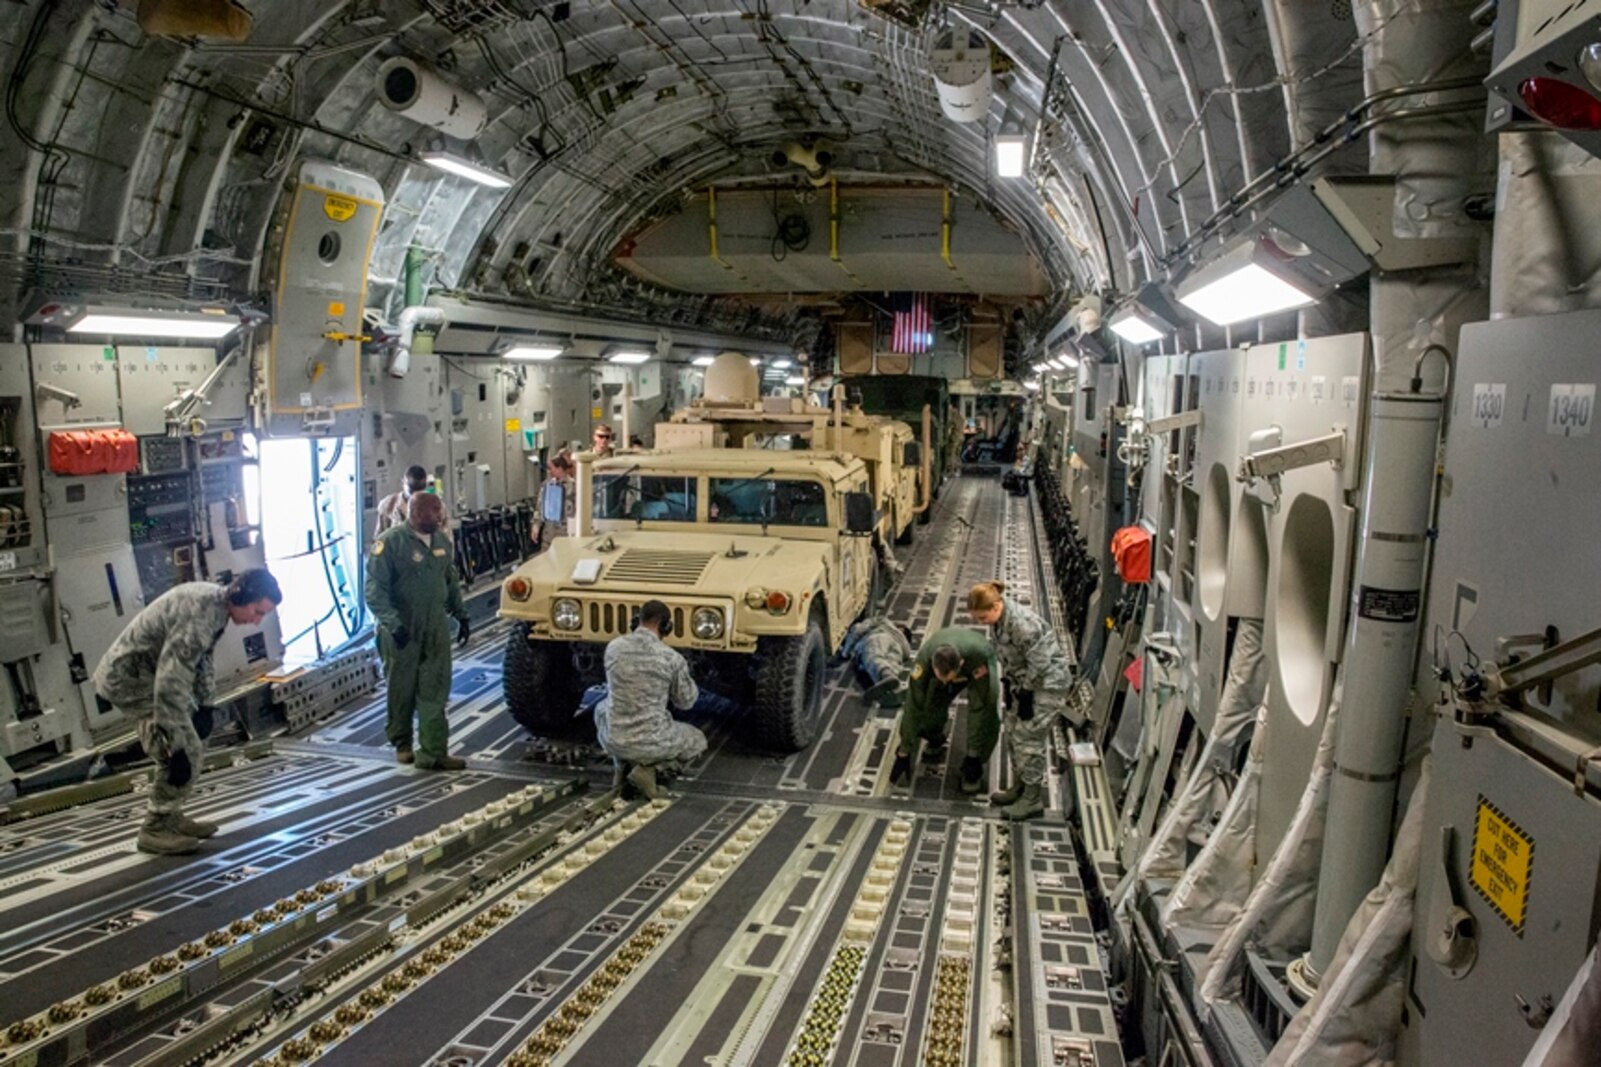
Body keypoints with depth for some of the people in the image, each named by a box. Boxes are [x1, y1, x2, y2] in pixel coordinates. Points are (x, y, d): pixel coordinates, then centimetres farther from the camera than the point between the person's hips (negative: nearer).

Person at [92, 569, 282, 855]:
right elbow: (171, 684, -36)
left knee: (190, 743, 17)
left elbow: (202, 656, 14)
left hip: (150, 670, 10)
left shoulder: (216, 601, -2)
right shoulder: (197, 617, -33)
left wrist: (204, 705, 13)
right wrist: (177, 747, -33)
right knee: (185, 751, -13)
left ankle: (169, 817, 25)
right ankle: (156, 829, 0)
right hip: (129, 676, -10)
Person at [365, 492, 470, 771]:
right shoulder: (390, 543, -14)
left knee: (435, 692, 1)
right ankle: (402, 744, 29)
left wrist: (460, 615, 14)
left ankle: (433, 752, 4)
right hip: (402, 632, -5)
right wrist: (393, 624, -24)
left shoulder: (441, 541, 6)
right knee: (401, 691, 10)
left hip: (436, 628, 5)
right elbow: (374, 591, -16)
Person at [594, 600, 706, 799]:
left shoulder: (613, 647, -3)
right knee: (697, 742, 27)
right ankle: (649, 767, -1)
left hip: (614, 742, 4)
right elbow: (686, 702, 3)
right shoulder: (672, 658, -12)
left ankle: (624, 767, 17)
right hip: (652, 743, -3)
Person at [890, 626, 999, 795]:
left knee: (986, 714, -25)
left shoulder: (978, 656, -45)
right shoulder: (925, 658, -40)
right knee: (927, 708, -16)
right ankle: (935, 739, 18)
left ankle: (973, 766, -3)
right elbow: (913, 706, -34)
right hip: (944, 663, 2)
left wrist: (973, 755, -32)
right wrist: (903, 754, -29)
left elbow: (980, 707, -37)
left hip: (974, 665, -2)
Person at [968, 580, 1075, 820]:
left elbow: (1039, 664, -25)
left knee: (1028, 738, -6)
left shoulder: (1023, 624, -32)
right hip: (1024, 681, 9)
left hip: (1048, 683, -9)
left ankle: (1033, 799, 6)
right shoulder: (998, 619, -4)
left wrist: (1026, 696, -17)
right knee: (1013, 733, 13)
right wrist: (1009, 687, 8)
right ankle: (1019, 787, 29)